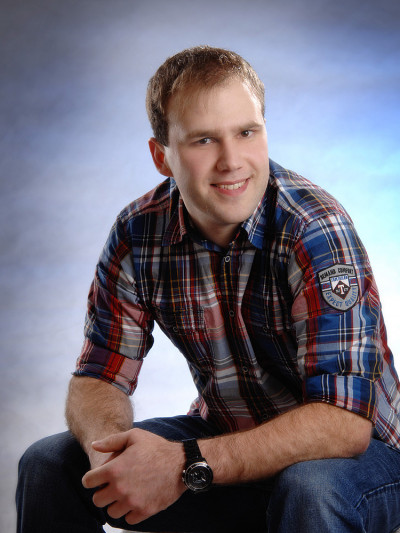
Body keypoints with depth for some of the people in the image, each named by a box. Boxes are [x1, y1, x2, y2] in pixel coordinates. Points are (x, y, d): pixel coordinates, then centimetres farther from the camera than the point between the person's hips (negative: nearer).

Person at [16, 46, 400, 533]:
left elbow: (345, 420, -31)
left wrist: (186, 465, -37)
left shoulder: (316, 232, -25)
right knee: (49, 465, -8)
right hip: (225, 437, 4)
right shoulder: (137, 235, -8)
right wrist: (110, 447, -27)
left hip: (354, 453, -4)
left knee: (309, 490, -38)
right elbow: (98, 378, -3)